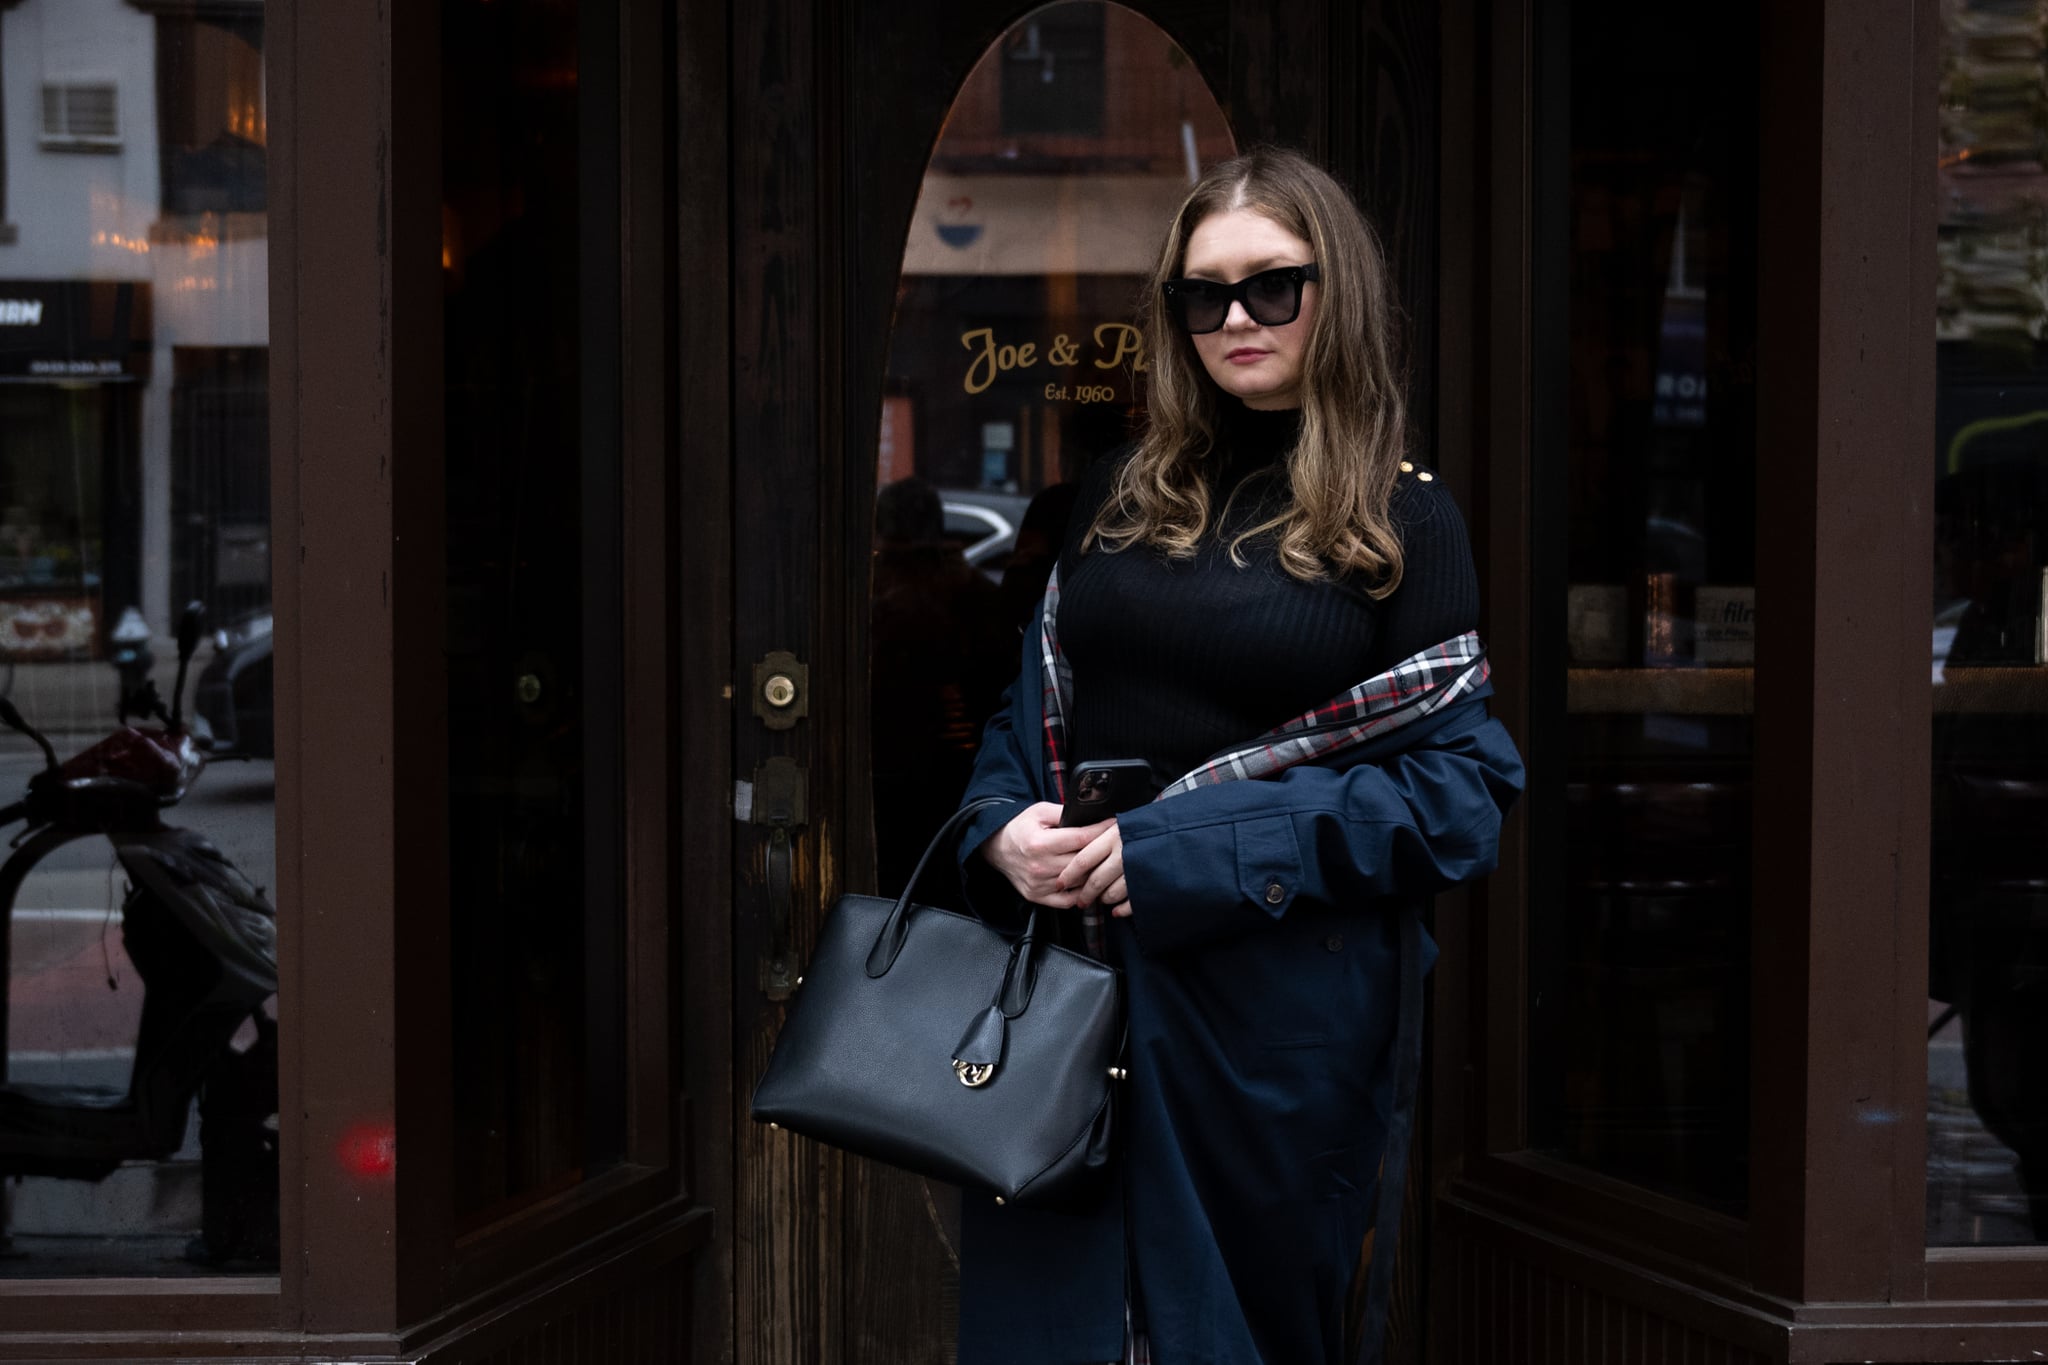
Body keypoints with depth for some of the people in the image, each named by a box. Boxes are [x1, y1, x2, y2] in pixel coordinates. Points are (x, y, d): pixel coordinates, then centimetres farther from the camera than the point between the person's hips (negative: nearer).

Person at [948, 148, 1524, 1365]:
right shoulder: (1128, 495, 12)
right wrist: (1004, 827, -8)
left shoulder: (1404, 520, -2)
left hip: (1279, 1002, -4)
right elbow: (1038, 697, 16)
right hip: (1077, 965, 4)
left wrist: (1183, 850, -17)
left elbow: (1464, 784, -9)